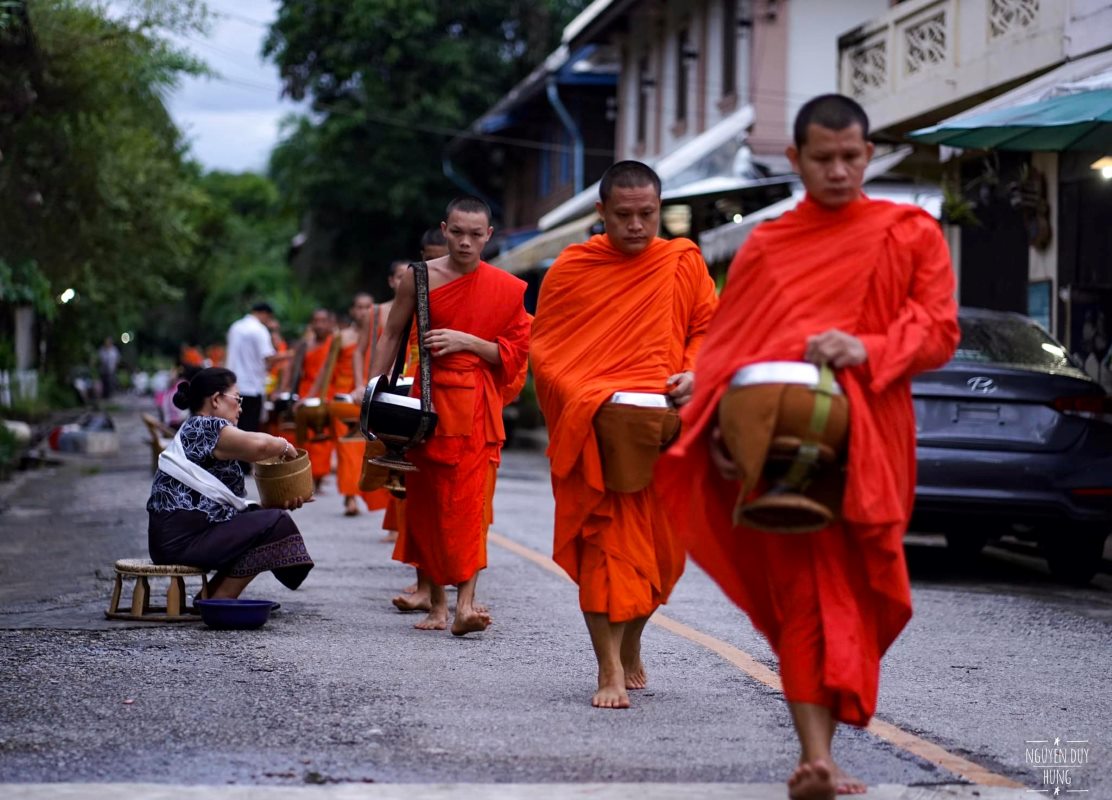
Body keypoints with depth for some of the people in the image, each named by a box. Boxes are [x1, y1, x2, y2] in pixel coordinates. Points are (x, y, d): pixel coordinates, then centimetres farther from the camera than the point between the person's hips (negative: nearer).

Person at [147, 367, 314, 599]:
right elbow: (258, 445, -28)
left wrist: (280, 502, 6)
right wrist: (284, 447, -5)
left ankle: (211, 596, 11)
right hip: (182, 538, -11)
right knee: (275, 523, -9)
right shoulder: (207, 428, -9)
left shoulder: (193, 430, 22)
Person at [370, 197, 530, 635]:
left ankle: (464, 603, -15)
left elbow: (515, 352, 3)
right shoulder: (420, 278, 2)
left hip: (477, 403, -1)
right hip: (429, 398, 1)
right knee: (427, 497, 2)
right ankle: (434, 599, 12)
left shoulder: (506, 289, 3)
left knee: (469, 499, -9)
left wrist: (468, 342, -12)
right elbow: (391, 335, 7)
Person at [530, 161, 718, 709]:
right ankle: (610, 672, -8)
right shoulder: (571, 269, 2)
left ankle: (630, 648, 32)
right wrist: (584, 399, -13)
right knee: (605, 542, -9)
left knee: (659, 547, 9)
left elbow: (710, 328, 11)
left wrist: (695, 373, -10)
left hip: (665, 431, 2)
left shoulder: (683, 263, 6)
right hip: (594, 431, -2)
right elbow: (543, 349, 2)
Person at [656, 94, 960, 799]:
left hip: (870, 443, 0)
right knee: (806, 599, -4)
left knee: (852, 599, 2)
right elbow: (725, 348, 8)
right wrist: (720, 429, -9)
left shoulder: (912, 234, 8)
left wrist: (867, 350, -18)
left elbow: (940, 332, 0)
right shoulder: (766, 247, 12)